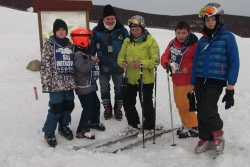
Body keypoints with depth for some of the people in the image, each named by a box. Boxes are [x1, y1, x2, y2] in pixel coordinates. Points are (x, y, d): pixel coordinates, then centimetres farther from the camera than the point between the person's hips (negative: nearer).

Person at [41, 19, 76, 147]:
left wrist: (75, 81, 15)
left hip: (69, 82, 5)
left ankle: (63, 126, 33)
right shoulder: (49, 44, -2)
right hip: (56, 82, -5)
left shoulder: (70, 45, 13)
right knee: (56, 107, -6)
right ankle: (49, 132, 13)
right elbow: (45, 65, -7)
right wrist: (46, 83, -13)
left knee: (68, 105, 10)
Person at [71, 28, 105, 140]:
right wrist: (93, 61, -18)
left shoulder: (85, 52, 14)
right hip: (83, 87, -10)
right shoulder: (77, 54, -19)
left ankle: (94, 122, 41)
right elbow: (83, 68, -31)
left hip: (90, 85, 10)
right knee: (88, 108, -9)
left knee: (96, 104, 20)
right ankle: (81, 130, 1)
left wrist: (94, 61, 7)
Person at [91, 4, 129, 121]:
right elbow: (92, 48, 3)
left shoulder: (122, 30, -6)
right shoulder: (96, 31, -6)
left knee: (119, 88, 12)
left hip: (118, 66, 0)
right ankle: (107, 108, 31)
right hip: (103, 66, 1)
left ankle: (118, 108, 30)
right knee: (104, 88, 13)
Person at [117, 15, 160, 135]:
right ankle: (133, 124, 36)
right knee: (128, 102, 17)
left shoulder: (150, 41, -11)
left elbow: (156, 60, -15)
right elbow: (121, 56, 7)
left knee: (146, 104, 4)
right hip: (130, 78, 6)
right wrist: (122, 62, -16)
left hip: (146, 79, -6)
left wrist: (141, 63, -29)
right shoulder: (127, 41, 5)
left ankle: (149, 127, 23)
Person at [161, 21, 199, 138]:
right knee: (179, 104, 16)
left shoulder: (193, 45, -15)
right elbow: (165, 55, 4)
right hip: (175, 78, 8)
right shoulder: (172, 43, 4)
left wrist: (189, 68, -26)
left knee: (184, 104, -3)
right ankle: (186, 125, 31)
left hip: (186, 79, -8)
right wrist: (166, 63, -16)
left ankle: (194, 127, 11)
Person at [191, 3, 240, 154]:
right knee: (201, 112, 7)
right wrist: (193, 84, 10)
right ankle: (206, 139, 23)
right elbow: (196, 62, 12)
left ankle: (218, 132, 14)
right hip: (200, 81, 5)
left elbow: (234, 62, -7)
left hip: (216, 82, -5)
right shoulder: (202, 40, 9)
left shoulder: (228, 37, -4)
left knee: (206, 110, -13)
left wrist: (230, 85, -11)